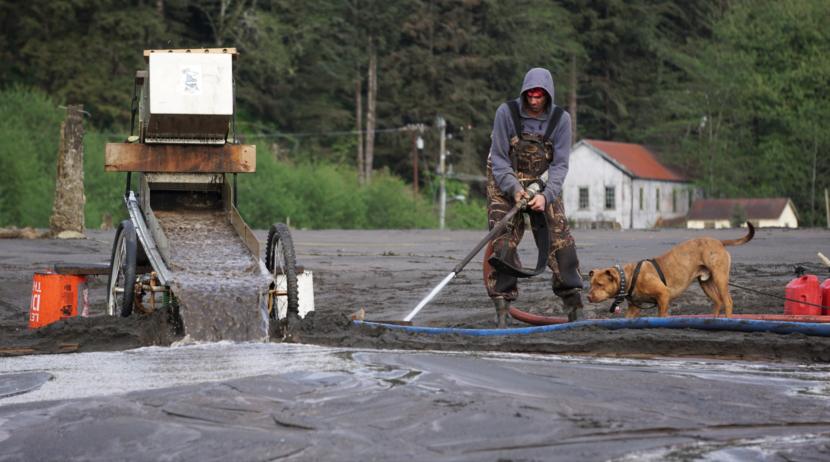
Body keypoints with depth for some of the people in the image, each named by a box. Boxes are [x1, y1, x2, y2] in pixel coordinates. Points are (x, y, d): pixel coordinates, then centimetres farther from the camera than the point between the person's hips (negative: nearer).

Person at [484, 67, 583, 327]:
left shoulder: (561, 119, -10)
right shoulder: (506, 113, -15)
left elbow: (559, 164, -10)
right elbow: (499, 159, -11)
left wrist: (546, 196, -25)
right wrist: (514, 189, -24)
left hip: (544, 186, 2)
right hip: (505, 182, -1)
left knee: (559, 240, -7)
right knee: (503, 243, -11)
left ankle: (575, 306, 0)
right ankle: (501, 311, -9)